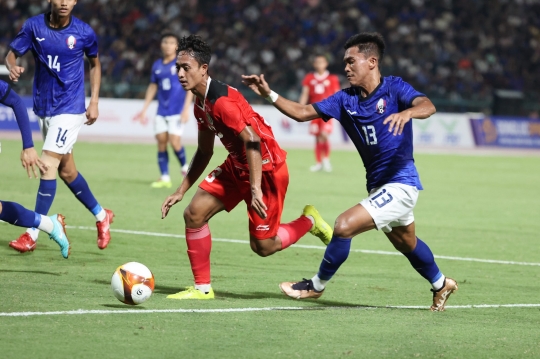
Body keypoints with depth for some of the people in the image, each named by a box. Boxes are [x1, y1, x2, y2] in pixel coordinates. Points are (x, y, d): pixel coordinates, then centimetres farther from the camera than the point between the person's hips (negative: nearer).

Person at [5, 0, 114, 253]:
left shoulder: (84, 33, -8)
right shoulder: (34, 26, -4)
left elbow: (94, 63, 9)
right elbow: (11, 54, -1)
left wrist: (94, 102, 4)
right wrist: (12, 67, -25)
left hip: (70, 109, -4)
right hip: (44, 108, 5)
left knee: (48, 165, -14)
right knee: (66, 170, 14)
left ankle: (32, 235, -10)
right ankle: (101, 216, 35)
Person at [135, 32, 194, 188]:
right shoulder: (157, 65, 9)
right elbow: (152, 87, 18)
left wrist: (186, 109, -14)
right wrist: (144, 110, 16)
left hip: (177, 111, -5)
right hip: (161, 111, 5)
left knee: (174, 142, -12)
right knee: (161, 142, -1)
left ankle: (185, 167, 15)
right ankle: (165, 178, 5)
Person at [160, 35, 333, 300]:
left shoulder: (221, 100, -24)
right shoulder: (200, 104, 6)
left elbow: (252, 141, -30)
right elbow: (204, 152, 17)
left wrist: (255, 189, -34)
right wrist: (181, 191, 15)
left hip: (266, 169, -9)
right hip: (237, 166, 9)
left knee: (262, 246, -3)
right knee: (194, 213, -4)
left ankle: (309, 222, 23)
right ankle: (202, 288, 4)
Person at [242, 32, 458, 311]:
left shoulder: (394, 88, -12)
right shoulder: (346, 99, 4)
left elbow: (427, 106, -30)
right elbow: (302, 113, 3)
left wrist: (406, 112, -51)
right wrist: (269, 94, -9)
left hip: (400, 184, -8)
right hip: (378, 186, 8)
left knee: (344, 226, -16)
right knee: (407, 244, 26)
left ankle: (317, 285, 4)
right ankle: (441, 285, 50)